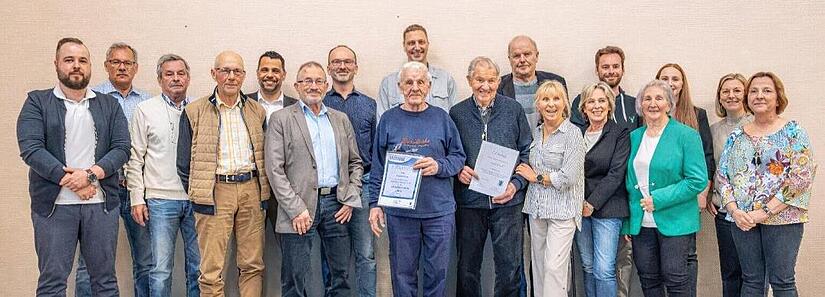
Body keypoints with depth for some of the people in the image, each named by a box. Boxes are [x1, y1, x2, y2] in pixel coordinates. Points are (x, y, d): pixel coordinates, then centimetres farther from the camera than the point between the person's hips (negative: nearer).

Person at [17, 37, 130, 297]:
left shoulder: (110, 105, 12)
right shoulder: (37, 102, 6)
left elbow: (121, 148, 1)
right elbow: (30, 148, -7)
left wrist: (90, 174, -14)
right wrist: (70, 180, -14)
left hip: (101, 204, 2)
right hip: (54, 205, -2)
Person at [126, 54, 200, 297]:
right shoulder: (145, 110, 3)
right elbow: (135, 158, 2)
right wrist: (137, 198, -4)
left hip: (196, 199, 2)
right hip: (161, 199, -2)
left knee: (198, 267, 8)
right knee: (161, 269, 2)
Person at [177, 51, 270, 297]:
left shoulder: (257, 111, 11)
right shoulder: (194, 112, 2)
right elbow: (184, 161, 4)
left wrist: (262, 189, 8)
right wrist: (198, 194, 3)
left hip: (251, 189, 3)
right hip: (215, 191, -3)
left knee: (253, 265, 6)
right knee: (211, 270, -1)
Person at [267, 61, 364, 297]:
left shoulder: (341, 119, 14)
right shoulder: (281, 119, 1)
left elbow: (355, 162, 17)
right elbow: (275, 169, -6)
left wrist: (351, 200, 4)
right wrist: (296, 210, -13)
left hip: (337, 205, 4)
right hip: (299, 208, -4)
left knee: (341, 277, 10)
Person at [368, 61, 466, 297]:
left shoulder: (442, 118, 4)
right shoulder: (389, 119, 4)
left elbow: (458, 156, 7)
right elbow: (378, 167, 6)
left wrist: (438, 166, -13)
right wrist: (375, 204, 1)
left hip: (439, 209, 0)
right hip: (399, 211, 0)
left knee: (438, 272, 7)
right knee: (403, 273, 8)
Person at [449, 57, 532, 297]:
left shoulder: (514, 110, 3)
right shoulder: (457, 113, 5)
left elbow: (527, 152, 5)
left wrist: (516, 184, -7)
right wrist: (457, 171, -9)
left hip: (507, 200, -1)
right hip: (469, 201, 1)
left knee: (510, 268, 3)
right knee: (467, 268, 11)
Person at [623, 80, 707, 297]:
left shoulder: (686, 135, -5)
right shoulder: (634, 137, 10)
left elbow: (698, 180, -12)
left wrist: (658, 199, -17)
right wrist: (626, 224, 9)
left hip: (675, 222, -5)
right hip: (641, 223, 5)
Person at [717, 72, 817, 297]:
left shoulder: (793, 132, -2)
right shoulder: (736, 136, 9)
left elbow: (801, 178, -11)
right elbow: (722, 175, 8)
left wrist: (765, 212, -16)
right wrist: (734, 210, -8)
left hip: (782, 218, -3)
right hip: (742, 220, 4)